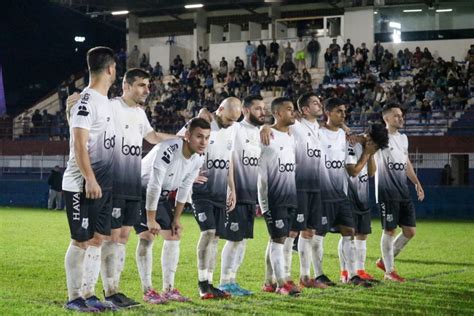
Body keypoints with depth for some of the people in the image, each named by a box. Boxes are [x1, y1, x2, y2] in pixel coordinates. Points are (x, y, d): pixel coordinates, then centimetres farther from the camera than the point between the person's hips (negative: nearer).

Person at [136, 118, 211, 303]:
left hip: (161, 195, 8)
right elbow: (154, 187, -31)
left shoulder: (198, 158, -10)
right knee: (147, 236, -16)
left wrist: (176, 218, 3)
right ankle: (147, 291, -11)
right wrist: (151, 220, -25)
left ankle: (169, 289, 8)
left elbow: (184, 189, 1)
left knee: (173, 235, 3)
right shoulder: (168, 151, -35)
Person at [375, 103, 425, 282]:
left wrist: (416, 183, 24)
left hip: (403, 192, 7)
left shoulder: (403, 138, 15)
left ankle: (384, 261, 22)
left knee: (410, 231, 6)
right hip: (387, 193, -7)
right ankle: (389, 271, 7)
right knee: (390, 231, -3)